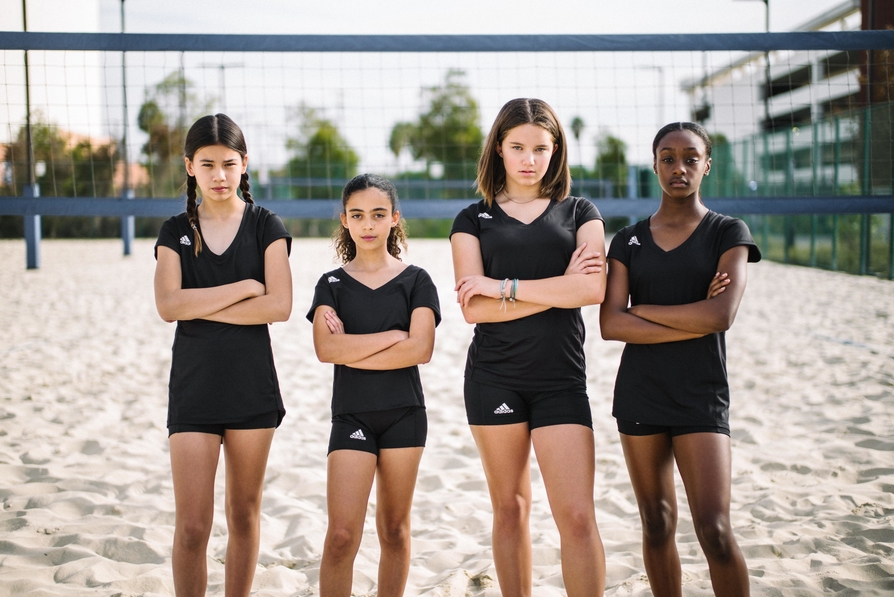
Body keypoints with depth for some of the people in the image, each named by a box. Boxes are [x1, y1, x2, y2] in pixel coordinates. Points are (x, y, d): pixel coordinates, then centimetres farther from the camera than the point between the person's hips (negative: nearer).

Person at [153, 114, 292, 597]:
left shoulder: (265, 226, 2)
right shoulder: (175, 231, 6)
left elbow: (279, 306, -11)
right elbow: (168, 305, -10)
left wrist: (201, 306, -11)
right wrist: (245, 288, -12)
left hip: (252, 386, 0)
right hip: (193, 388, 0)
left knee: (244, 512, 10)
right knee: (192, 526, -4)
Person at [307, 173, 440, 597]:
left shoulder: (415, 280, 3)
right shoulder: (331, 284, 5)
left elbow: (420, 350, -11)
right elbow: (325, 348, -11)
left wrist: (352, 350, -11)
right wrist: (393, 336, -11)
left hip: (404, 414, 0)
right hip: (350, 415, 0)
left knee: (394, 530, 10)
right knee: (341, 535, -9)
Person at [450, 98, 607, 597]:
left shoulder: (580, 213, 8)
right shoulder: (474, 219, 7)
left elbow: (594, 289, -10)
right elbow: (474, 309, -7)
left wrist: (503, 286, -10)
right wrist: (561, 287, -9)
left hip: (561, 378, -1)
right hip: (494, 377, 1)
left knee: (578, 516, -8)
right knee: (510, 508, 9)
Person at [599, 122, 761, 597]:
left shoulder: (728, 233, 1)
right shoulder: (628, 241, 7)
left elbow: (722, 315, -15)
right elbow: (610, 324, -6)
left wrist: (640, 310, -8)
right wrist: (694, 320, -12)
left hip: (701, 397, -3)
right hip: (638, 394, 3)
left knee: (715, 531, -11)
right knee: (657, 525, 9)